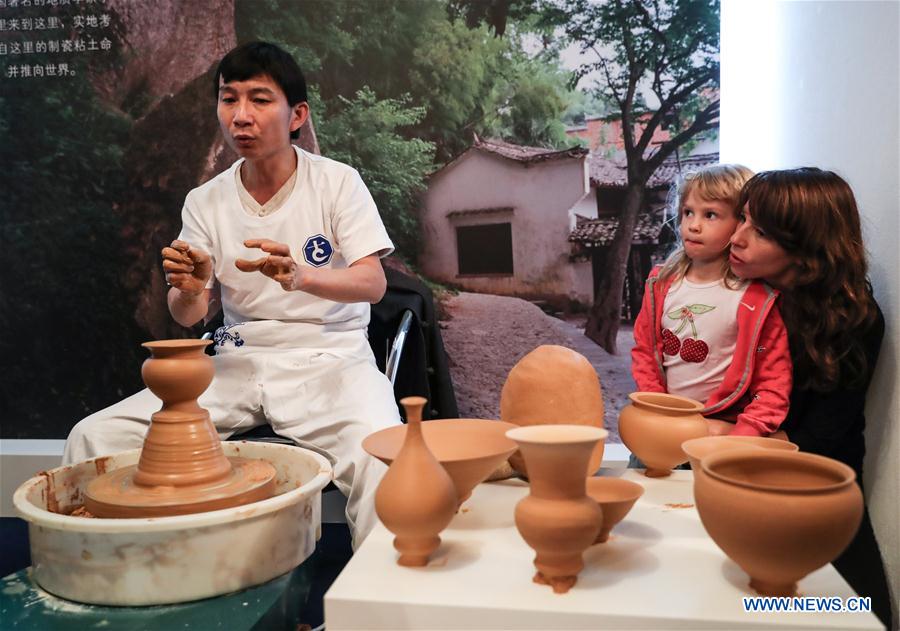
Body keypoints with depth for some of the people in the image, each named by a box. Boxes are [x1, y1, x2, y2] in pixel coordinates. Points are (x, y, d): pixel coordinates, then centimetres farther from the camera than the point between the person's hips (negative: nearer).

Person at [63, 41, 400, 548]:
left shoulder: (338, 182, -3)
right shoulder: (205, 202, 6)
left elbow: (373, 283, -13)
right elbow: (189, 317, 5)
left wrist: (300, 277, -33)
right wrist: (188, 289, -20)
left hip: (327, 358, -3)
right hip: (239, 362, 4)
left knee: (380, 457, -35)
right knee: (94, 438, -10)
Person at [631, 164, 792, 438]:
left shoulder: (756, 300, -10)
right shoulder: (661, 284, 4)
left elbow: (774, 384, -9)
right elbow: (643, 351, 10)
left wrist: (741, 436, -19)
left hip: (721, 425, -3)